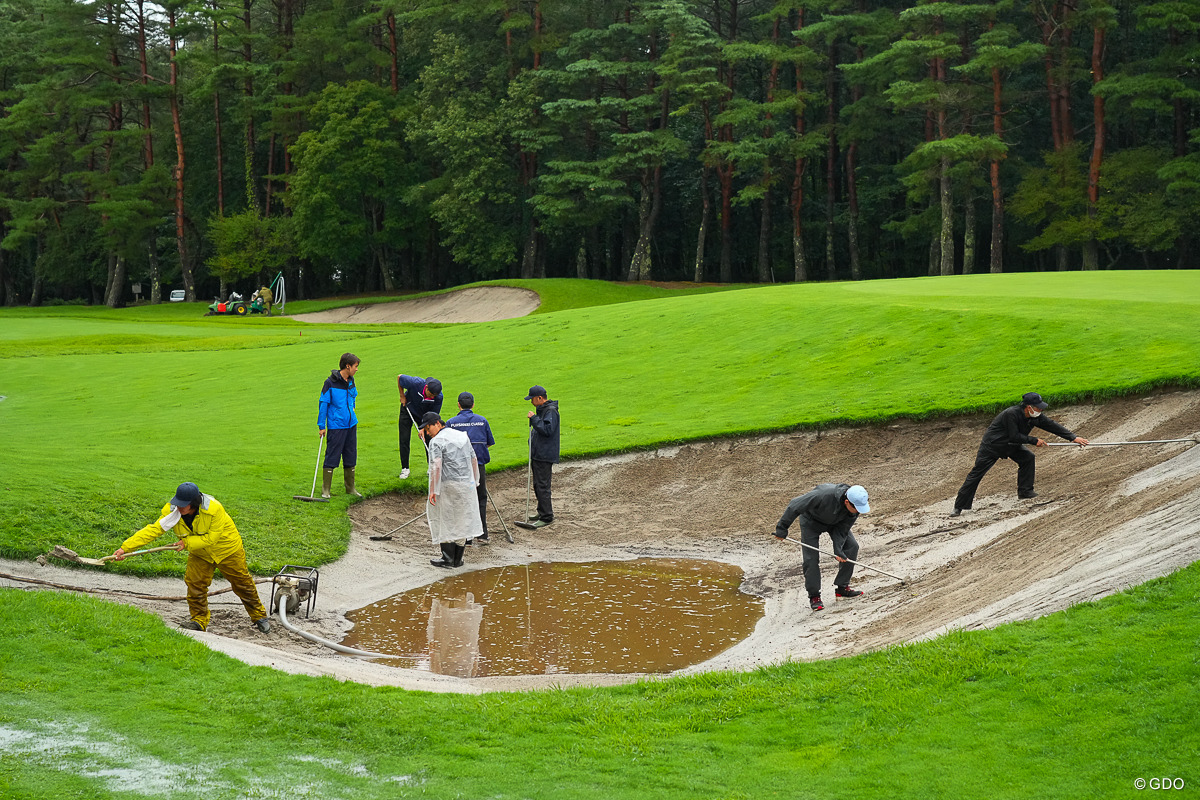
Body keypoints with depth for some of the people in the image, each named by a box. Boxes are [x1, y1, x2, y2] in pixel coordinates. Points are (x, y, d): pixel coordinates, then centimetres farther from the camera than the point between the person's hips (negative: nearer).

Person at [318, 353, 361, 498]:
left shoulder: (351, 382, 8)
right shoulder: (330, 382, -11)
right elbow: (323, 403, -8)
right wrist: (321, 426, -9)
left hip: (351, 425, 6)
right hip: (336, 426, -6)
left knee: (350, 457, 11)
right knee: (332, 457, -4)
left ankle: (350, 487, 21)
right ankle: (325, 489, 4)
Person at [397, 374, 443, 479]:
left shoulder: (438, 396, -30)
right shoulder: (416, 383, -36)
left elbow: (434, 415, -17)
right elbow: (399, 377, -16)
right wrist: (402, 396, -11)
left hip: (424, 414, 1)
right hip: (408, 410, -1)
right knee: (404, 439, -3)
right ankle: (404, 468, 8)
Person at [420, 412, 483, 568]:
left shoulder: (436, 441, -9)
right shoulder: (462, 435, 13)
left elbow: (436, 467, -19)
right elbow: (474, 460, 16)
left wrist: (433, 490, -18)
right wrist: (474, 482, 22)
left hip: (448, 485, -6)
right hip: (467, 484, 6)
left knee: (445, 521, 3)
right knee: (463, 520, 11)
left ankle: (448, 558, 4)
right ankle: (458, 558, 16)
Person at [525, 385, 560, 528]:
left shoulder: (551, 411, -15)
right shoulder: (541, 409, 17)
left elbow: (547, 430, -27)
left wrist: (534, 418, -22)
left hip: (545, 456, -11)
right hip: (537, 454, 11)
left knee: (542, 486, -9)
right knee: (538, 485, 16)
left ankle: (546, 517, -6)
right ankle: (542, 512, 26)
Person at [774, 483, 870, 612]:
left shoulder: (855, 507, -26)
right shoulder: (824, 495, -44)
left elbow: (842, 530, -15)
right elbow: (795, 505, -33)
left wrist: (838, 550, -29)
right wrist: (782, 528, -27)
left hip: (835, 522, 5)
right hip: (811, 521, -5)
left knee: (852, 546, -7)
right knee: (811, 558, -12)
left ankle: (842, 587, 4)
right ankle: (814, 596, 2)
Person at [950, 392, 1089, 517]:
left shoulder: (1035, 417, -11)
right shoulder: (1011, 414, -33)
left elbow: (1051, 425, -7)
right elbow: (1014, 436, -31)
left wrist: (1073, 437, -9)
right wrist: (1034, 441, -25)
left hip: (1011, 445, 7)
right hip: (991, 445, -7)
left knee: (1028, 458, -10)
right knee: (976, 474, -9)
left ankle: (1025, 491, 3)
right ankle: (959, 506, -5)